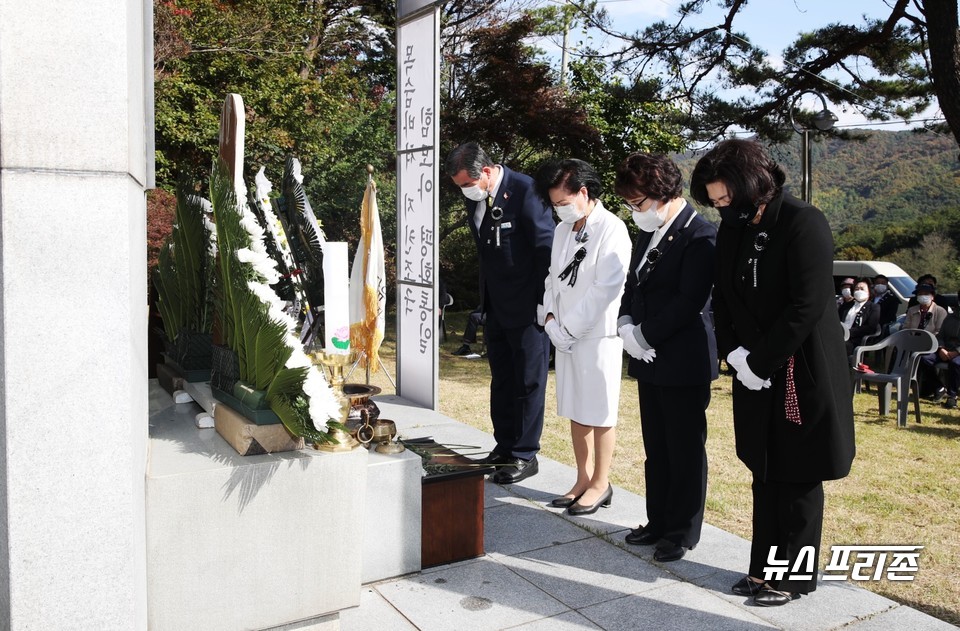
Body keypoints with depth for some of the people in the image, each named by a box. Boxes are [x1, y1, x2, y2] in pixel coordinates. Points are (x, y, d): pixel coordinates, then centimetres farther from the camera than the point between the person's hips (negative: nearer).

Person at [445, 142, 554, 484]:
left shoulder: (525, 191, -19)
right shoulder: (475, 197, 4)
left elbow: (546, 249, -16)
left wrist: (544, 304, -14)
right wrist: (485, 296, 12)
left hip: (526, 307, -8)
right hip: (495, 305, 8)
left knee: (528, 381, 3)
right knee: (501, 380, 16)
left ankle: (525, 456, 14)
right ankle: (504, 447, 28)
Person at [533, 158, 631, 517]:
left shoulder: (611, 230, -14)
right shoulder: (563, 229, 11)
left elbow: (606, 289, -18)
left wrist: (569, 328, -15)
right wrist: (551, 318, -1)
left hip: (598, 334, -8)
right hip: (565, 334, 8)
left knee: (599, 414, 3)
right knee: (575, 410, 14)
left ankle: (600, 484, 17)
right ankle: (584, 479, 27)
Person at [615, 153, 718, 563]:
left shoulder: (699, 236, -15)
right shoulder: (648, 233, 12)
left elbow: (689, 301, -20)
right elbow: (632, 285, 15)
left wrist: (644, 335, -16)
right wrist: (626, 325, -2)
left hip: (684, 361, -8)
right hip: (649, 360, 8)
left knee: (685, 449, 5)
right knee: (656, 448, 16)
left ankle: (683, 531, 19)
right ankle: (659, 521, 30)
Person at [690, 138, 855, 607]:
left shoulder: (804, 223, -16)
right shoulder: (732, 230, 5)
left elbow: (808, 307, -20)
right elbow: (723, 299, 10)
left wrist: (759, 363, -15)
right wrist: (735, 353, -5)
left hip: (803, 372, -6)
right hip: (755, 371, 6)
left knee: (798, 479, 6)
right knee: (766, 474, 14)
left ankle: (794, 576, 21)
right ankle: (765, 567, 27)